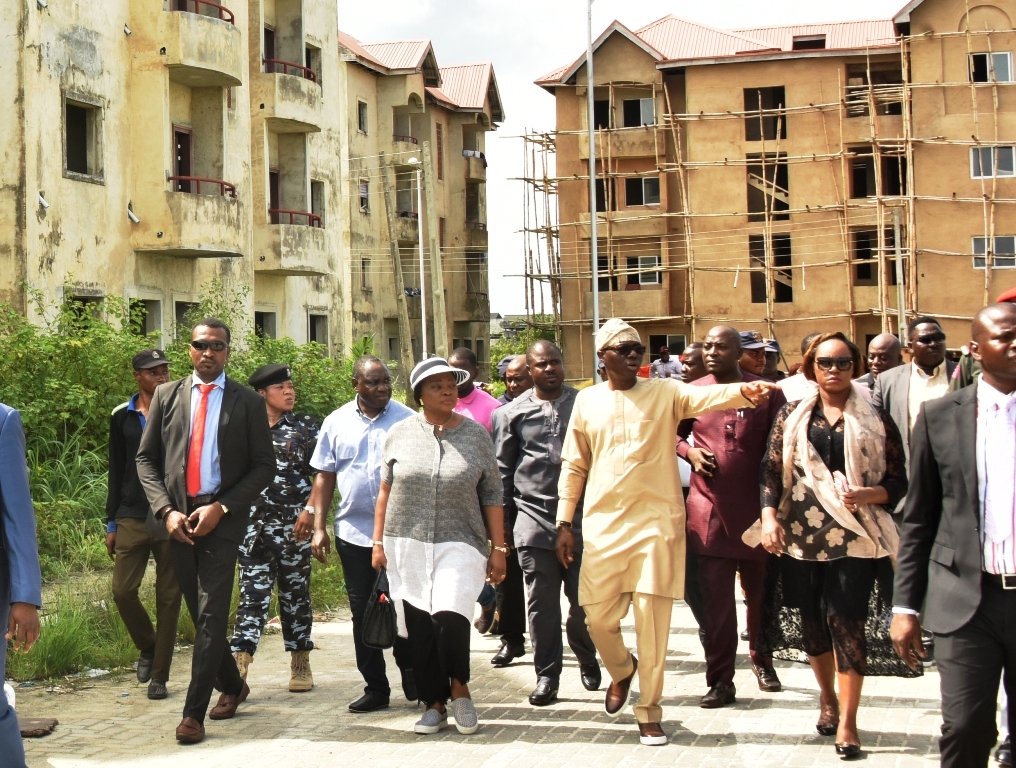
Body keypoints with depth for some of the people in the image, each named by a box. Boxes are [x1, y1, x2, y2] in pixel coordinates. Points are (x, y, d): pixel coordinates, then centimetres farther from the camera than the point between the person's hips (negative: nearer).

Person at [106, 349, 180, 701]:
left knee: (168, 597, 2)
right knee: (123, 590, -5)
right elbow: (116, 472, 11)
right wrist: (111, 523, 9)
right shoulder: (122, 417, 7)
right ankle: (148, 646, 22)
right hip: (132, 518, 2)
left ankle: (159, 675, 12)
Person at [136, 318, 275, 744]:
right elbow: (146, 458, 8)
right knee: (199, 612, 12)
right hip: (177, 517, 4)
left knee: (211, 614, -9)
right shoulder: (167, 395, 8)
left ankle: (194, 713, -5)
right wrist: (167, 510, -6)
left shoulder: (248, 402, 1)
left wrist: (221, 508, -12)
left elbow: (264, 466, -1)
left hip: (223, 518, -3)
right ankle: (232, 685, 33)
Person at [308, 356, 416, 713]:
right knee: (362, 613, 8)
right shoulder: (337, 422, 6)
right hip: (353, 533, 2)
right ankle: (375, 687, 18)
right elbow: (324, 476, 8)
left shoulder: (407, 420, -1)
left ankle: (410, 673, 24)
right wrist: (319, 527, 3)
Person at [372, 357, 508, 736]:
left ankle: (460, 689, 7)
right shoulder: (400, 433, 4)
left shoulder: (476, 434, 2)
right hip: (407, 546, 2)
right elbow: (385, 491, 10)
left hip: (459, 545, -2)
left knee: (449, 617, -18)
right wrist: (378, 541, 7)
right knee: (419, 628, 3)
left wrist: (498, 548, 1)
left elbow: (492, 496, 4)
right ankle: (435, 704, 18)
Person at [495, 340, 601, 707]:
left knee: (584, 598, 3)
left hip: (581, 516, 0)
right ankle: (547, 674, 12)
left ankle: (587, 660, 29)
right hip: (533, 516, 0)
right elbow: (502, 470, 10)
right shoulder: (512, 413, 7)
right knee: (542, 601, 2)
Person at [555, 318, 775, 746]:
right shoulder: (587, 401, 8)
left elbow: (707, 397, -17)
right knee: (599, 616, 5)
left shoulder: (665, 393, 2)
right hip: (603, 523, 2)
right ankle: (621, 671, 38)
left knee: (652, 618, -3)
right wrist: (564, 522, 8)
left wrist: (744, 391, -38)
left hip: (657, 521, -2)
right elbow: (574, 466, 13)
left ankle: (649, 712, 10)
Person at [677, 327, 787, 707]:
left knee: (761, 591, 14)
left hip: (756, 509, 0)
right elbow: (672, 433, 19)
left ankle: (762, 659, 36)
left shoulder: (766, 393, -2)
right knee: (715, 600, -1)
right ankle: (720, 680, 7)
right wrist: (689, 451, -3)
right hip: (708, 511, 0)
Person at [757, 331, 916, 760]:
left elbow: (898, 482, 2)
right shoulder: (792, 416, 9)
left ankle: (847, 722, 0)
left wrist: (867, 494, -17)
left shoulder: (875, 420, 4)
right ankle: (828, 699, 35)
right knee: (811, 622, 12)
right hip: (800, 535, 3)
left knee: (847, 622, -10)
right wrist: (769, 516, -9)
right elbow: (772, 471, 5)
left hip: (854, 537, -3)